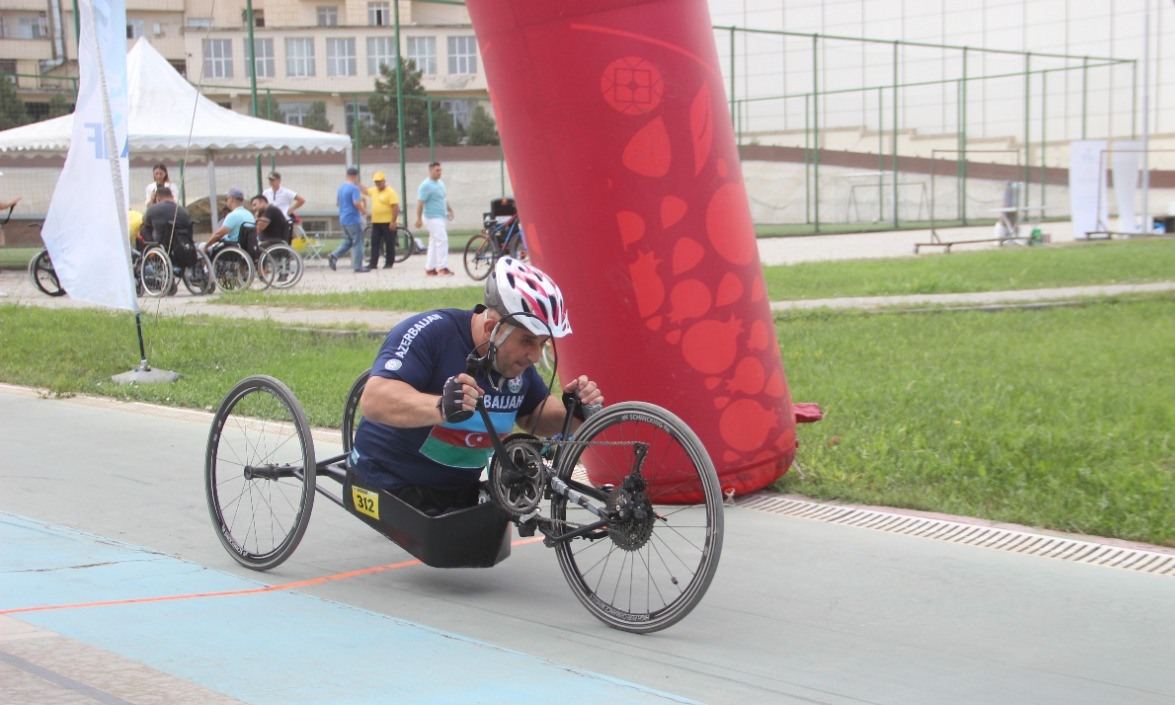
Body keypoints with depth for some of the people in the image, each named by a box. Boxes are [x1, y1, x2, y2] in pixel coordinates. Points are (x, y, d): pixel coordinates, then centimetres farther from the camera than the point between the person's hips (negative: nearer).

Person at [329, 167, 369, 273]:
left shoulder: (341, 188, 12)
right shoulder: (354, 188, -15)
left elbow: (337, 200, 23)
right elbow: (357, 203, -25)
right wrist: (364, 211, -8)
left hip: (343, 219, 8)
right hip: (353, 219, -8)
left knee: (348, 241, 18)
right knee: (357, 243, -1)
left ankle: (334, 256, 1)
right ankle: (358, 266, 1)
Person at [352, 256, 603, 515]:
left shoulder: (517, 358, 0)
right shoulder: (430, 333, -22)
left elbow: (536, 417, 14)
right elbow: (373, 400, -34)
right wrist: (442, 407, -51)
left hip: (461, 492, 7)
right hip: (391, 489, -7)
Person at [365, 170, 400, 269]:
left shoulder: (390, 192, -11)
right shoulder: (373, 190, 11)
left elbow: (396, 207, -16)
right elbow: (365, 191, 34)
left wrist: (393, 221, -20)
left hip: (388, 223, -7)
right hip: (376, 222, 7)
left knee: (389, 244, 2)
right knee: (375, 243, 4)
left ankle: (389, 263, 8)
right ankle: (373, 263, 6)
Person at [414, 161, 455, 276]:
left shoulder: (440, 183, 14)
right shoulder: (426, 185, -14)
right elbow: (420, 202, -17)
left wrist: (450, 210, 18)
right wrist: (419, 218, -20)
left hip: (440, 217, 9)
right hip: (433, 218, -9)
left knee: (434, 242, 11)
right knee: (442, 240, -14)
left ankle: (430, 268, 16)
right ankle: (442, 267, -13)